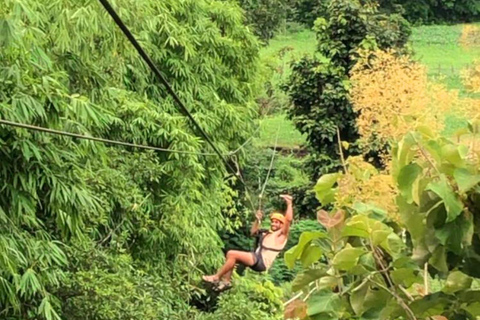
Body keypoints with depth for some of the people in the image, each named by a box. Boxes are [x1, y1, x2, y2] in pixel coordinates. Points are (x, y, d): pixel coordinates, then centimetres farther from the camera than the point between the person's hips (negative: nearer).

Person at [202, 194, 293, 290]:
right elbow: (253, 232, 35)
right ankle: (226, 281, 4)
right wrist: (258, 220, 21)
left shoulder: (281, 234, -2)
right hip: (256, 259, 10)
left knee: (232, 254, -18)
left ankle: (216, 277, -10)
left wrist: (289, 204, -18)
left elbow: (289, 219, -16)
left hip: (262, 262, -10)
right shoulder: (267, 233, 25)